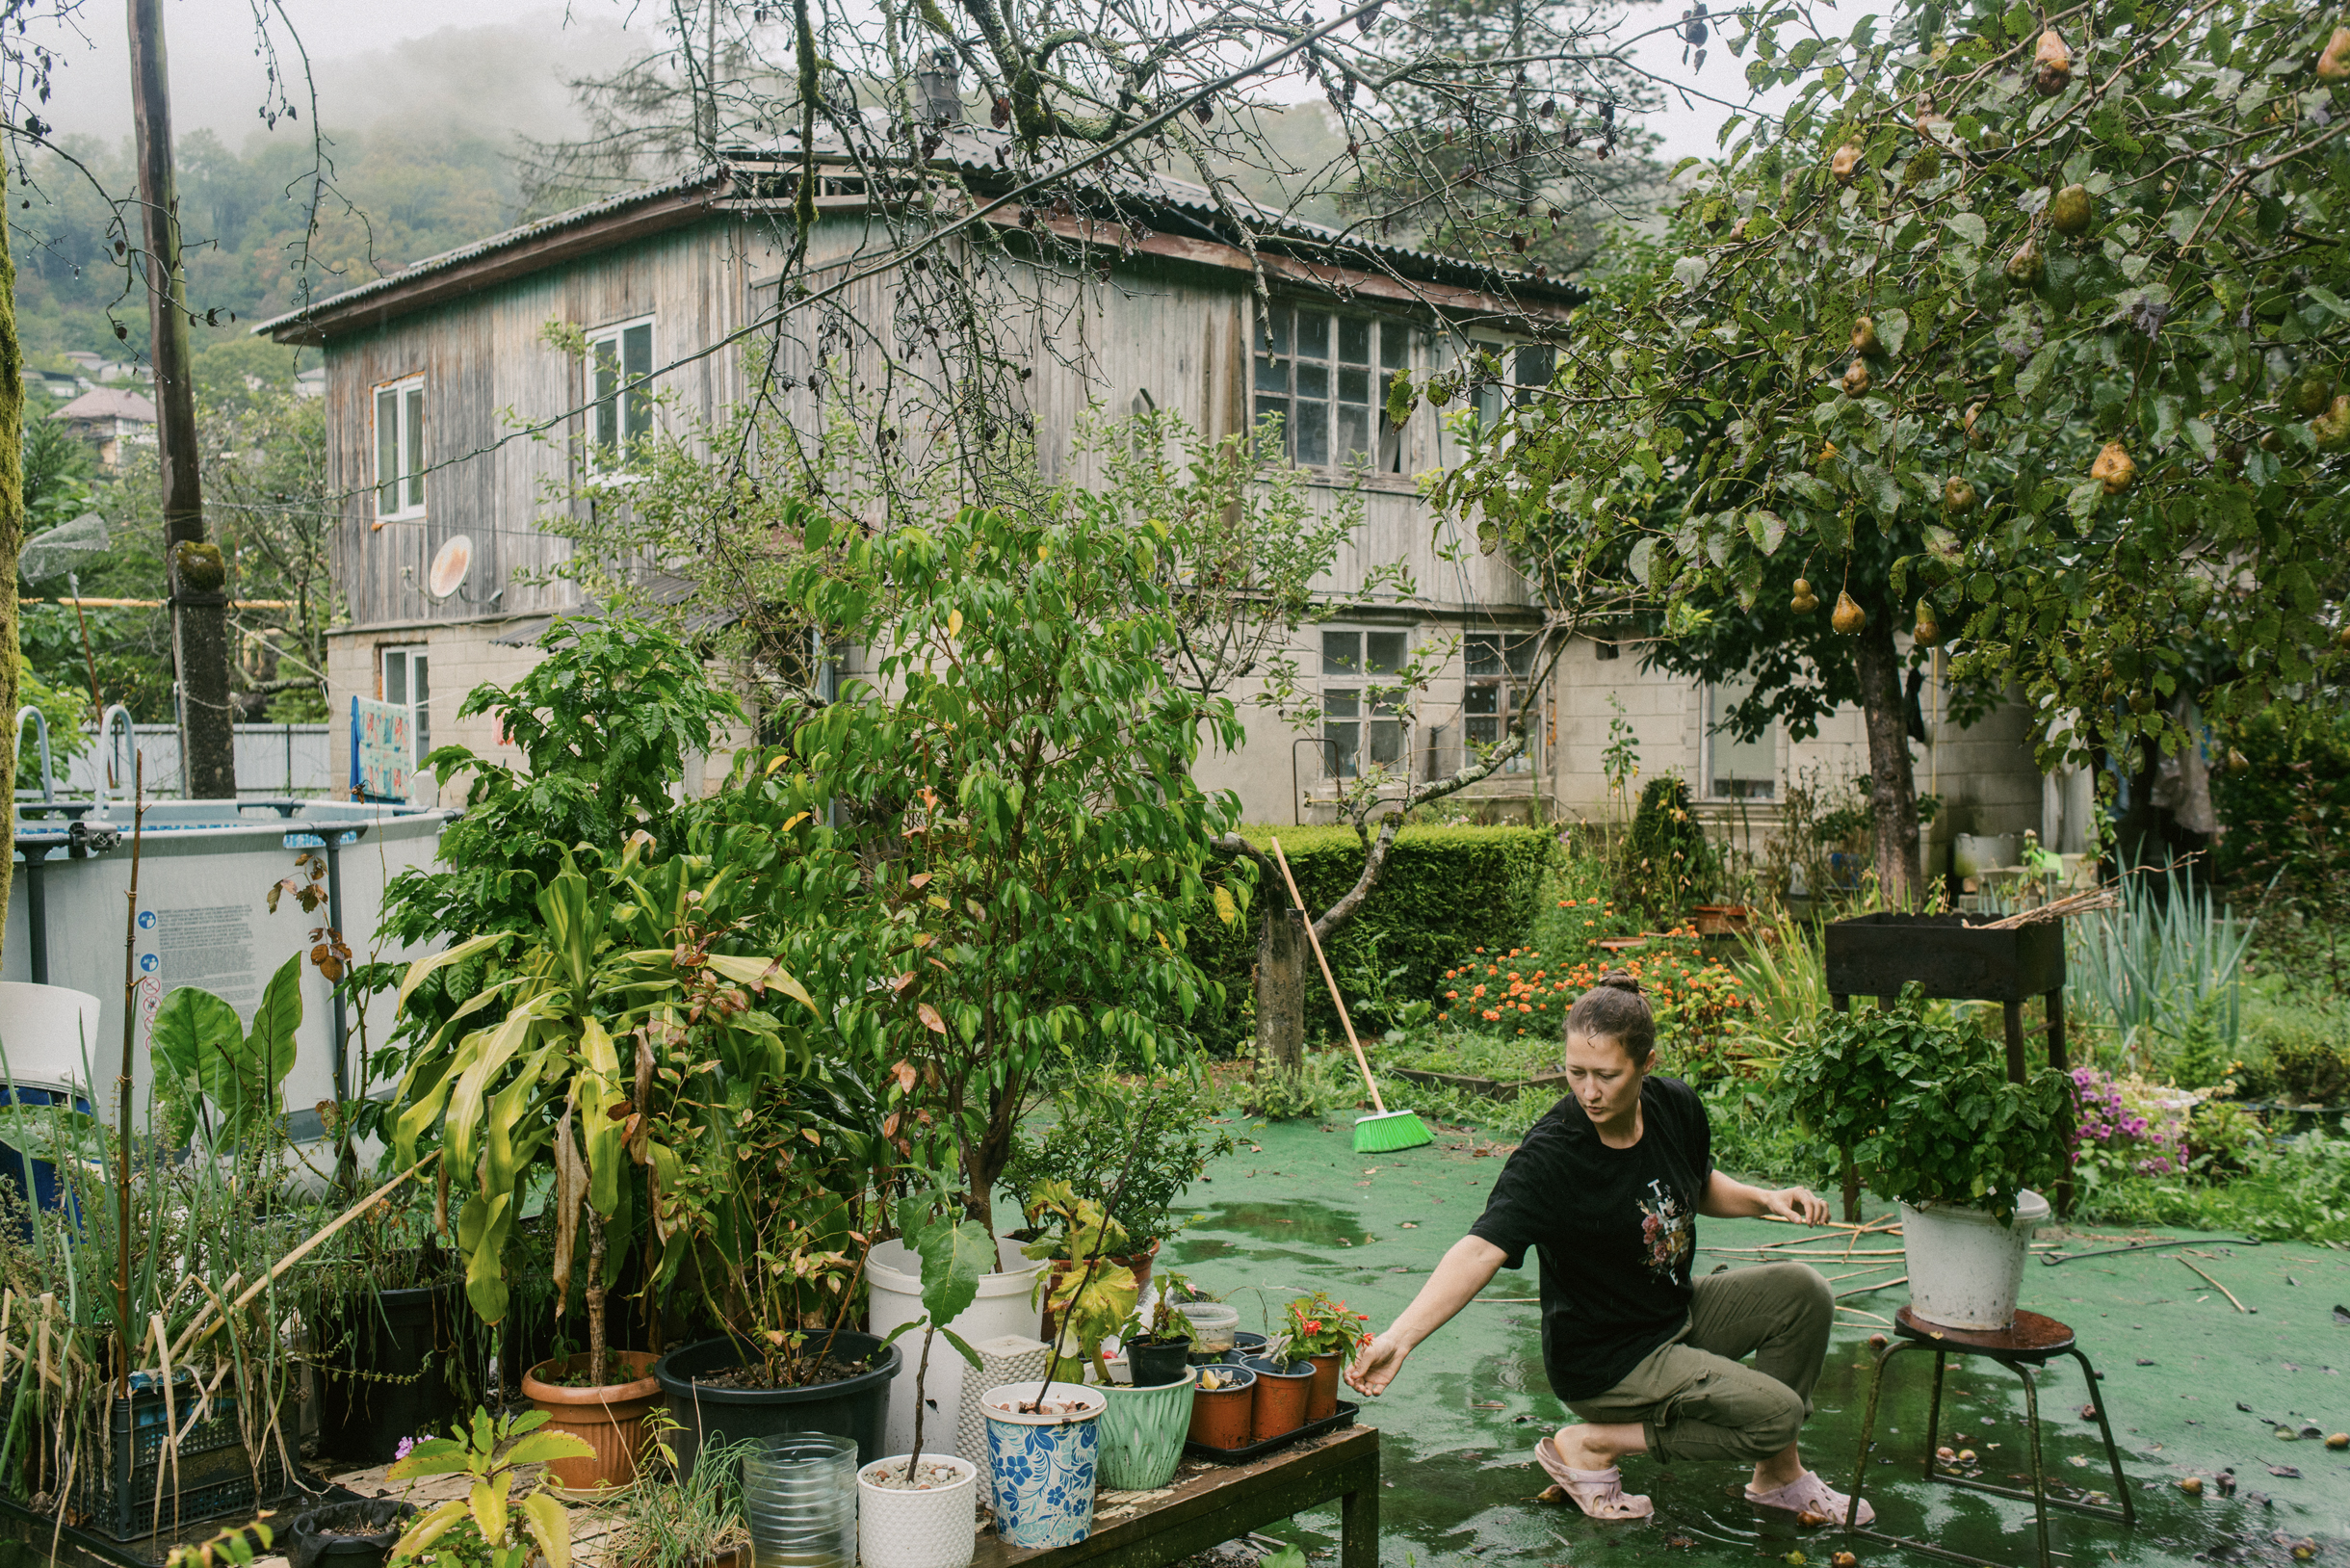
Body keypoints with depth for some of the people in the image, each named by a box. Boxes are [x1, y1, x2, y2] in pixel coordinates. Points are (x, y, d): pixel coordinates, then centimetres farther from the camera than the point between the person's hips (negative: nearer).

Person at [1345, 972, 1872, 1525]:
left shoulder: (1675, 1106, -8)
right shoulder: (1548, 1157, -28)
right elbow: (1481, 1249, -41)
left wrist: (1765, 1199, -4)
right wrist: (1398, 1338, -53)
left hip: (1679, 1316, 7)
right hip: (1604, 1360, -7)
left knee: (1802, 1291, -5)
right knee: (1776, 1411, -16)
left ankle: (1780, 1475, 12)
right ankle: (1589, 1444, -3)